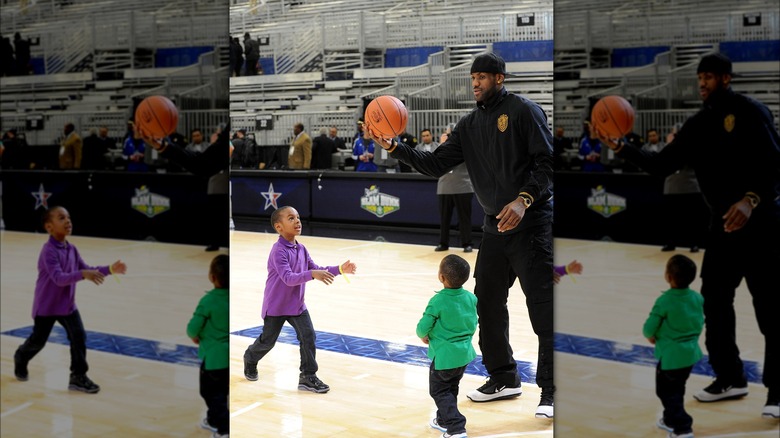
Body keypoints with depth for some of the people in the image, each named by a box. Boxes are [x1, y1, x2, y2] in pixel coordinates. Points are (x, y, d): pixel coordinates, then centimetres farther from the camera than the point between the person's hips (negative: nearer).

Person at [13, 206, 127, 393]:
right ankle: (21, 358, 44)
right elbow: (59, 278, -35)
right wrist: (83, 274, -49)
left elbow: (87, 269, 5)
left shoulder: (72, 249, 0)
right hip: (46, 306, -6)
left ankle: (78, 377, 1)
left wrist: (110, 269, -7)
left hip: (67, 305, 6)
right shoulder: (49, 251, -25)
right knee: (38, 340, 11)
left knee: (79, 337, -6)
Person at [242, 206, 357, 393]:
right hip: (276, 306, -6)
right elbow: (288, 278, -34)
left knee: (308, 336, -8)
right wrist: (312, 274, -47)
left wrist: (339, 269, -7)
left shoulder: (301, 249, 0)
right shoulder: (278, 251, -24)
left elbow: (316, 269, 6)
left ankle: (308, 377, 0)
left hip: (297, 305, 6)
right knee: (268, 341, 12)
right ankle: (250, 358, 43)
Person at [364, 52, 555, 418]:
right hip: (495, 226, 7)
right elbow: (435, 165, 8)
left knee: (543, 307, -8)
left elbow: (547, 161, -11)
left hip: (532, 223, -7)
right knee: (487, 302, 10)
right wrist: (395, 148, -4)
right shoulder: (469, 125, 12)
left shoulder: (524, 110, -7)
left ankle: (551, 391, -1)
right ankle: (503, 379, 25)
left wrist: (524, 199, -23)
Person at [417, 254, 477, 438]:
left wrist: (424, 336, 6)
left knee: (439, 391, 7)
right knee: (451, 388, 24)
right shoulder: (471, 298, -4)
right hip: (465, 353, 7)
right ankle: (444, 420, 38)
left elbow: (423, 327, -15)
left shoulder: (437, 302, -22)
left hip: (444, 356, -6)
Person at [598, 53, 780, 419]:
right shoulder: (698, 124, 11)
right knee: (714, 300, 10)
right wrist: (622, 149, -5)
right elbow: (662, 165, 8)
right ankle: (731, 379, 23)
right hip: (722, 224, 7)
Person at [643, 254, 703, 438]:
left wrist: (652, 337, 6)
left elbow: (649, 329, -14)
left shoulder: (664, 301, -22)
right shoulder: (698, 298, -4)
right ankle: (671, 420, 37)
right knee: (677, 389, 24)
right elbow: (700, 324, 8)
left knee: (666, 391, 7)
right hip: (691, 352, 7)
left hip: (671, 355, -7)